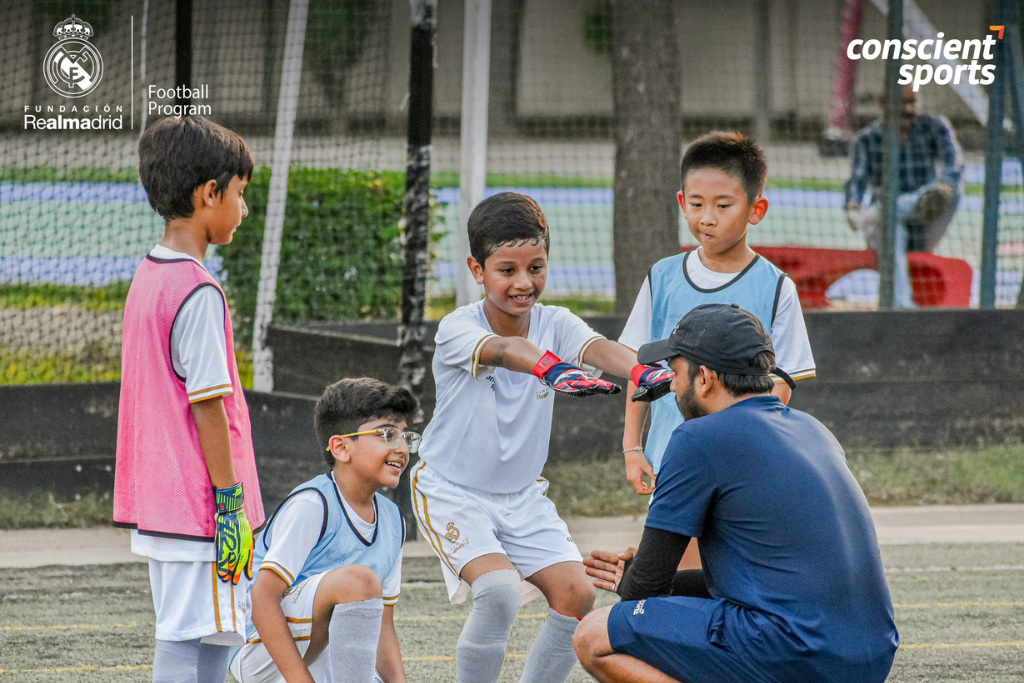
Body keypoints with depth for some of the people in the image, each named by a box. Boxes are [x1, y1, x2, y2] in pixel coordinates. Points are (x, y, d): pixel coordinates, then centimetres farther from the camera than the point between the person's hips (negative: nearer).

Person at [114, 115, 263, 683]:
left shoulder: (147, 277, 12)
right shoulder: (199, 293, -17)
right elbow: (208, 408, -18)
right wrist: (231, 504, -14)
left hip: (156, 502, 10)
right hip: (197, 507, -10)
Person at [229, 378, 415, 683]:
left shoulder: (391, 520, 8)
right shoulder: (310, 506, -17)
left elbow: (381, 623, 11)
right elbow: (263, 597, -22)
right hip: (263, 652, -8)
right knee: (358, 580, -31)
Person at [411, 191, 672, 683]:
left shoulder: (555, 324, -8)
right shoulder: (456, 329, -21)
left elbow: (596, 347, -31)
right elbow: (502, 349, -44)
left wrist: (642, 372, -55)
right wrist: (553, 369, -66)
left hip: (522, 495, 5)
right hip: (452, 491, -5)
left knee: (576, 593, -9)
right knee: (498, 591, -27)